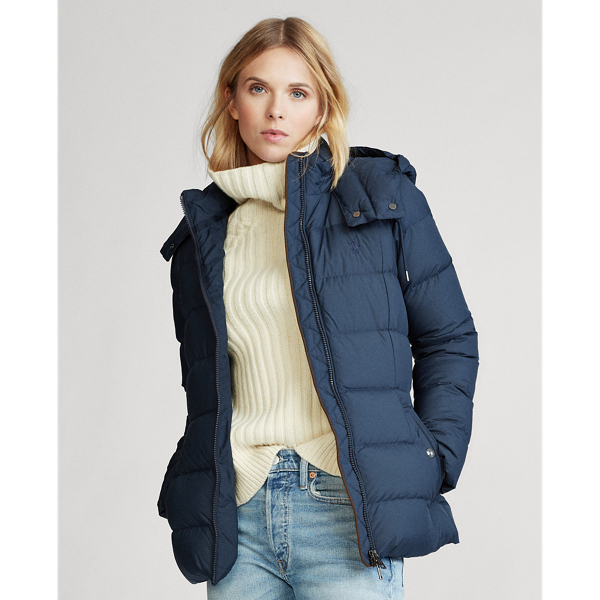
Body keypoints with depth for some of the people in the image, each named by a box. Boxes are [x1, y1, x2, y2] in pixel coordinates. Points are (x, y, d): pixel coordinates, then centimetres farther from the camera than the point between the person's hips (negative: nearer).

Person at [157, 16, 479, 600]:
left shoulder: (381, 195, 5)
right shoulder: (204, 231, 14)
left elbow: (449, 338, 6)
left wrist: (433, 463, -3)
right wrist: (196, 495, 8)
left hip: (349, 508, -3)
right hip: (236, 515, 3)